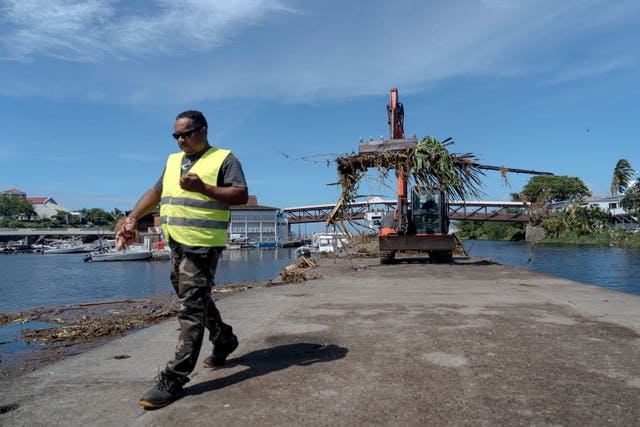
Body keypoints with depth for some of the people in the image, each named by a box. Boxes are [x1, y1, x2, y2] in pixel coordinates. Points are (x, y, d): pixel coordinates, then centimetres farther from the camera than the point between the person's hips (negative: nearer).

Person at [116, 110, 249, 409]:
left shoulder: (224, 159, -3)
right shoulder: (173, 161, 18)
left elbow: (241, 195, -12)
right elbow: (155, 192, 19)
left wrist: (203, 187, -23)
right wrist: (131, 219, 5)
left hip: (203, 246, -8)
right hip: (177, 244, 8)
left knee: (191, 309, -7)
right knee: (197, 301, 18)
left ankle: (173, 379, -4)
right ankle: (224, 340, 39)